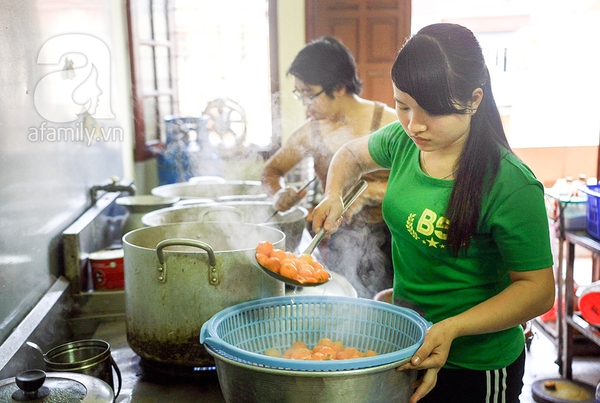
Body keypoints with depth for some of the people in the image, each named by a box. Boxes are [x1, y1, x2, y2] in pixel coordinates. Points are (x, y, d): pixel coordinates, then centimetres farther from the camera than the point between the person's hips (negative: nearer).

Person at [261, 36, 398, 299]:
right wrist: (280, 193, -6)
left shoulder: (387, 123, -7)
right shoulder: (311, 132, 5)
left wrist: (366, 193, -21)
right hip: (335, 245, 3)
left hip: (384, 245, -3)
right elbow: (271, 171, 15)